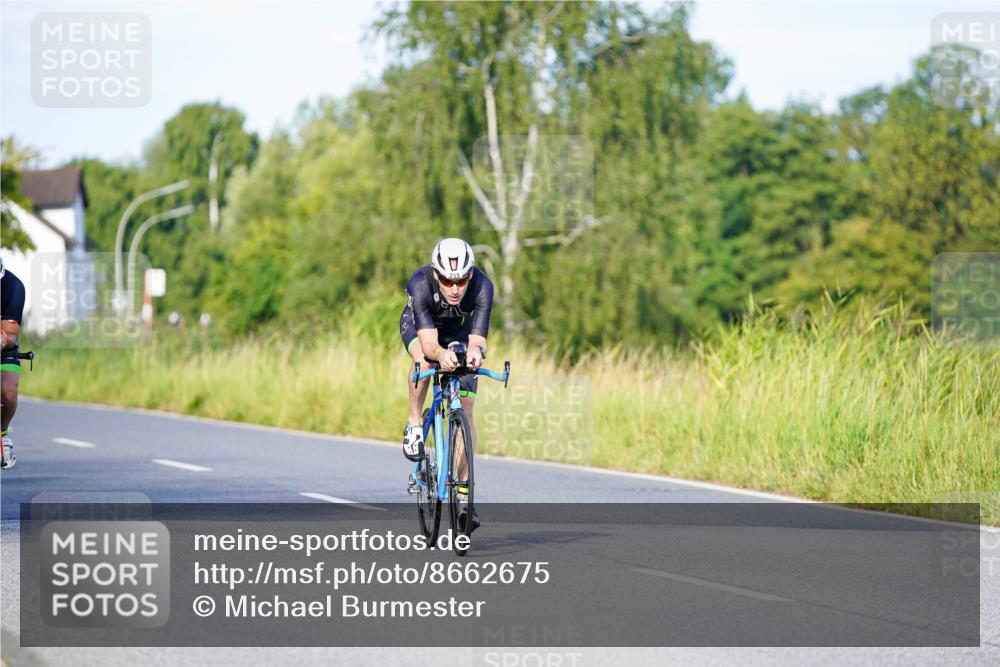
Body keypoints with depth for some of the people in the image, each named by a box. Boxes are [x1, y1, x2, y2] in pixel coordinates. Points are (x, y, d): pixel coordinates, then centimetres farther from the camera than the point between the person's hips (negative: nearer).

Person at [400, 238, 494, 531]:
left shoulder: (482, 287, -36)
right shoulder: (420, 284, -39)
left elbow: (477, 339, -39)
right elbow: (428, 342, -45)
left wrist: (475, 351, -62)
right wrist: (440, 353, -67)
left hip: (460, 330, 1)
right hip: (418, 323, -1)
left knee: (465, 408, -9)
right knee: (423, 359, -37)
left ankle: (462, 489, -1)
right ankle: (414, 425, -14)